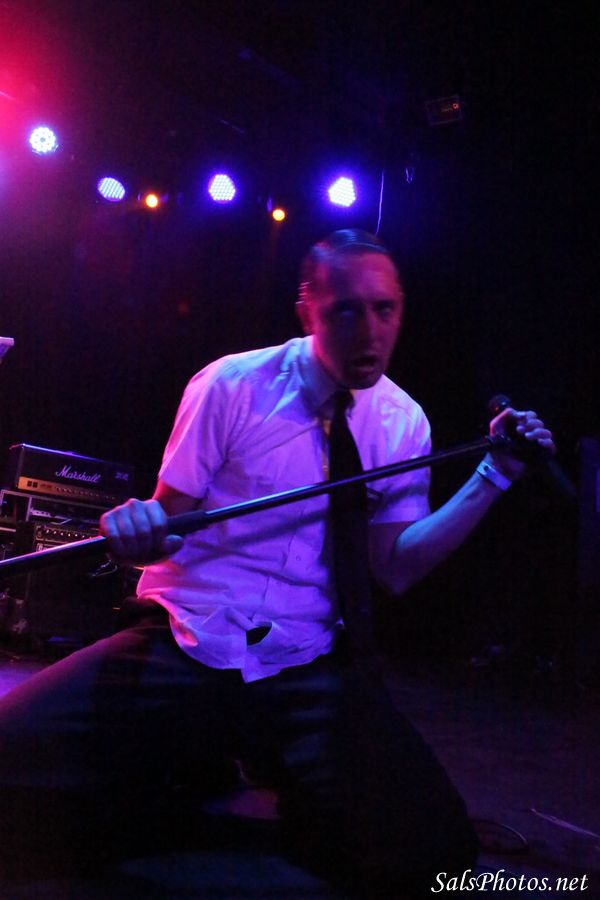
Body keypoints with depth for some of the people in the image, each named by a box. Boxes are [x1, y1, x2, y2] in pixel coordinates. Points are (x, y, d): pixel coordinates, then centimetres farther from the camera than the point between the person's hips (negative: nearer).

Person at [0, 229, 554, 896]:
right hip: (183, 641, -1)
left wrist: (494, 476, -5)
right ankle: (197, 760, 8)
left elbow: (393, 568, 3)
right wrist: (139, 530, -27)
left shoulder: (403, 422, 5)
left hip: (309, 666, 2)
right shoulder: (231, 387, -4)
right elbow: (169, 522, -2)